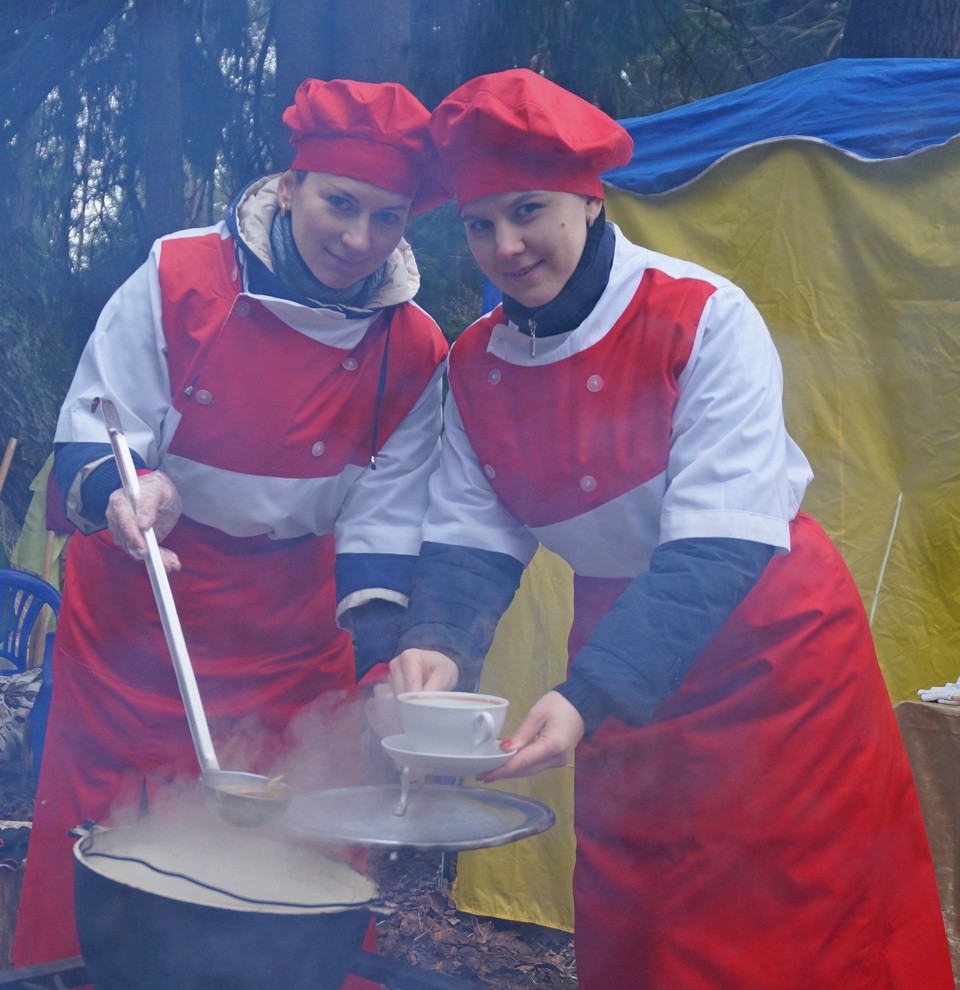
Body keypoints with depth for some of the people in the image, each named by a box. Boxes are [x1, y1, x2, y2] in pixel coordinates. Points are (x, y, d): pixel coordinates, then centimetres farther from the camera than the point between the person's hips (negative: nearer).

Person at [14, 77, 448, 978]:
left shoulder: (412, 353, -4)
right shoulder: (181, 278, -11)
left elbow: (382, 522, -3)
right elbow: (84, 442, -10)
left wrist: (379, 655, -16)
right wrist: (123, 489, -32)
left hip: (287, 644, 2)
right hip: (134, 624, -1)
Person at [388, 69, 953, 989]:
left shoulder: (704, 318, -22)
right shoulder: (476, 366, -4)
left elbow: (716, 547, -28)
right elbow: (469, 538, -4)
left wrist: (586, 698, -37)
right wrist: (436, 644, -25)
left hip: (770, 650, -5)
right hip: (621, 650, 5)